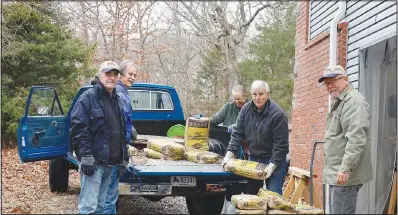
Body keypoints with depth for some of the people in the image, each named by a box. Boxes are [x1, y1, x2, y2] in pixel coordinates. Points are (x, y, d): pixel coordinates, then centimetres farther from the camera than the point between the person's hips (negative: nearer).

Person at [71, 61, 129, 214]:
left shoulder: (117, 100, 18)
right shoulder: (89, 97, -6)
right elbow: (78, 129, -14)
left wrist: (123, 159, 18)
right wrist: (86, 156, -21)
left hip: (110, 163, 8)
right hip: (93, 161, -8)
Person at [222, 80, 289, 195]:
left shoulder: (277, 114, -18)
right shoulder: (246, 109, -2)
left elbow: (281, 143, -17)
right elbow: (237, 133, -1)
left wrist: (272, 165, -21)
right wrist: (229, 155, -10)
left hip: (274, 160, -5)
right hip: (253, 158, 5)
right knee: (249, 193, 11)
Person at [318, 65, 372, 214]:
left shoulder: (354, 101, -14)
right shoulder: (339, 102, 21)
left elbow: (356, 139, -23)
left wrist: (346, 168, -26)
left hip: (344, 175, -11)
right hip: (336, 173, 11)